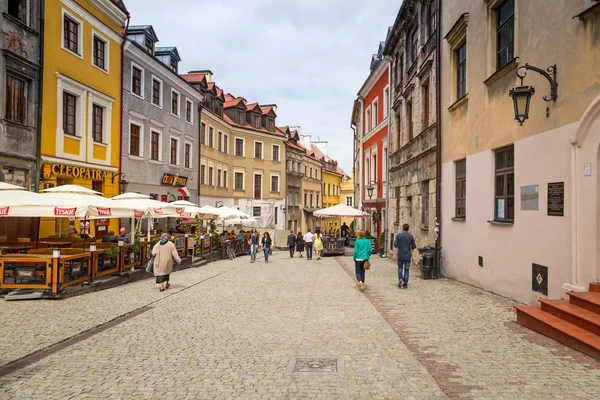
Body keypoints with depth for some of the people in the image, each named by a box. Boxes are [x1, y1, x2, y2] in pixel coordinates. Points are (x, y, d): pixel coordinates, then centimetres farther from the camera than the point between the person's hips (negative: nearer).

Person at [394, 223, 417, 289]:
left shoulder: (398, 235, -6)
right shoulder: (411, 236, -3)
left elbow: (395, 245, -9)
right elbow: (414, 246, -1)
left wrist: (394, 242, 12)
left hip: (400, 255, 0)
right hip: (408, 256, 0)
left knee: (400, 268, 18)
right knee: (406, 269, 7)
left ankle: (400, 278, -5)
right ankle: (405, 284, 7)